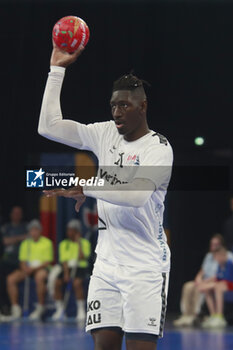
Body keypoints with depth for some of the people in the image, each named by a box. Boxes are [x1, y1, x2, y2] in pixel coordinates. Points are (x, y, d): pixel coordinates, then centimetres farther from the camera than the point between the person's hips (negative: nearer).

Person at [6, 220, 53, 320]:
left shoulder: (46, 242, 0)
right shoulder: (25, 243, 13)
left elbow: (48, 262, -5)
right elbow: (23, 260, 12)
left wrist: (33, 269, -17)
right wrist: (25, 268, -12)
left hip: (41, 268, -5)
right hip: (28, 268, 5)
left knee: (39, 277, -41)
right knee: (11, 279, -21)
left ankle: (40, 308, -29)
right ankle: (15, 308, -16)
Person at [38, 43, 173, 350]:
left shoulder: (159, 148, -9)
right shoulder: (105, 134, 9)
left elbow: (137, 195, -24)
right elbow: (49, 127, 6)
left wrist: (86, 189, -27)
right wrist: (57, 69, 5)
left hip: (144, 267, -6)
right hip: (107, 263, 6)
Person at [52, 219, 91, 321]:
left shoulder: (84, 243, 3)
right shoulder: (64, 244, 12)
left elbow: (81, 258, -13)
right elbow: (64, 260, 2)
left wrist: (79, 243, -10)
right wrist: (66, 273, -13)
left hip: (80, 268, -3)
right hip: (68, 268, 3)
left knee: (77, 282, -34)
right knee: (57, 282, -25)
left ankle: (81, 309, -23)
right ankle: (59, 308, -13)